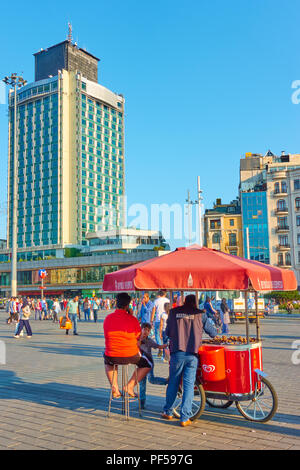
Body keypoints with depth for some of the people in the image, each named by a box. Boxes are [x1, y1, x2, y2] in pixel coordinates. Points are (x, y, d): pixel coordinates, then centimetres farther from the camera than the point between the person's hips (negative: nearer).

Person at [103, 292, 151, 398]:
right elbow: (138, 337, 3)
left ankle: (114, 387, 21)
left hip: (112, 357, 3)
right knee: (147, 364, 25)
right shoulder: (132, 319, -11)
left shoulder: (107, 318, 0)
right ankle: (130, 385, 9)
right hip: (131, 356, -3)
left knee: (107, 361, 39)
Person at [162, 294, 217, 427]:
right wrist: (214, 336, 35)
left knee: (173, 382, 15)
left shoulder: (173, 312, 6)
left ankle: (168, 412, 28)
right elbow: (212, 332, 11)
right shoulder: (200, 314, 3)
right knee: (189, 385, 4)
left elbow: (167, 332, 14)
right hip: (192, 354, -1)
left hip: (177, 352, 2)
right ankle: (185, 418, 5)